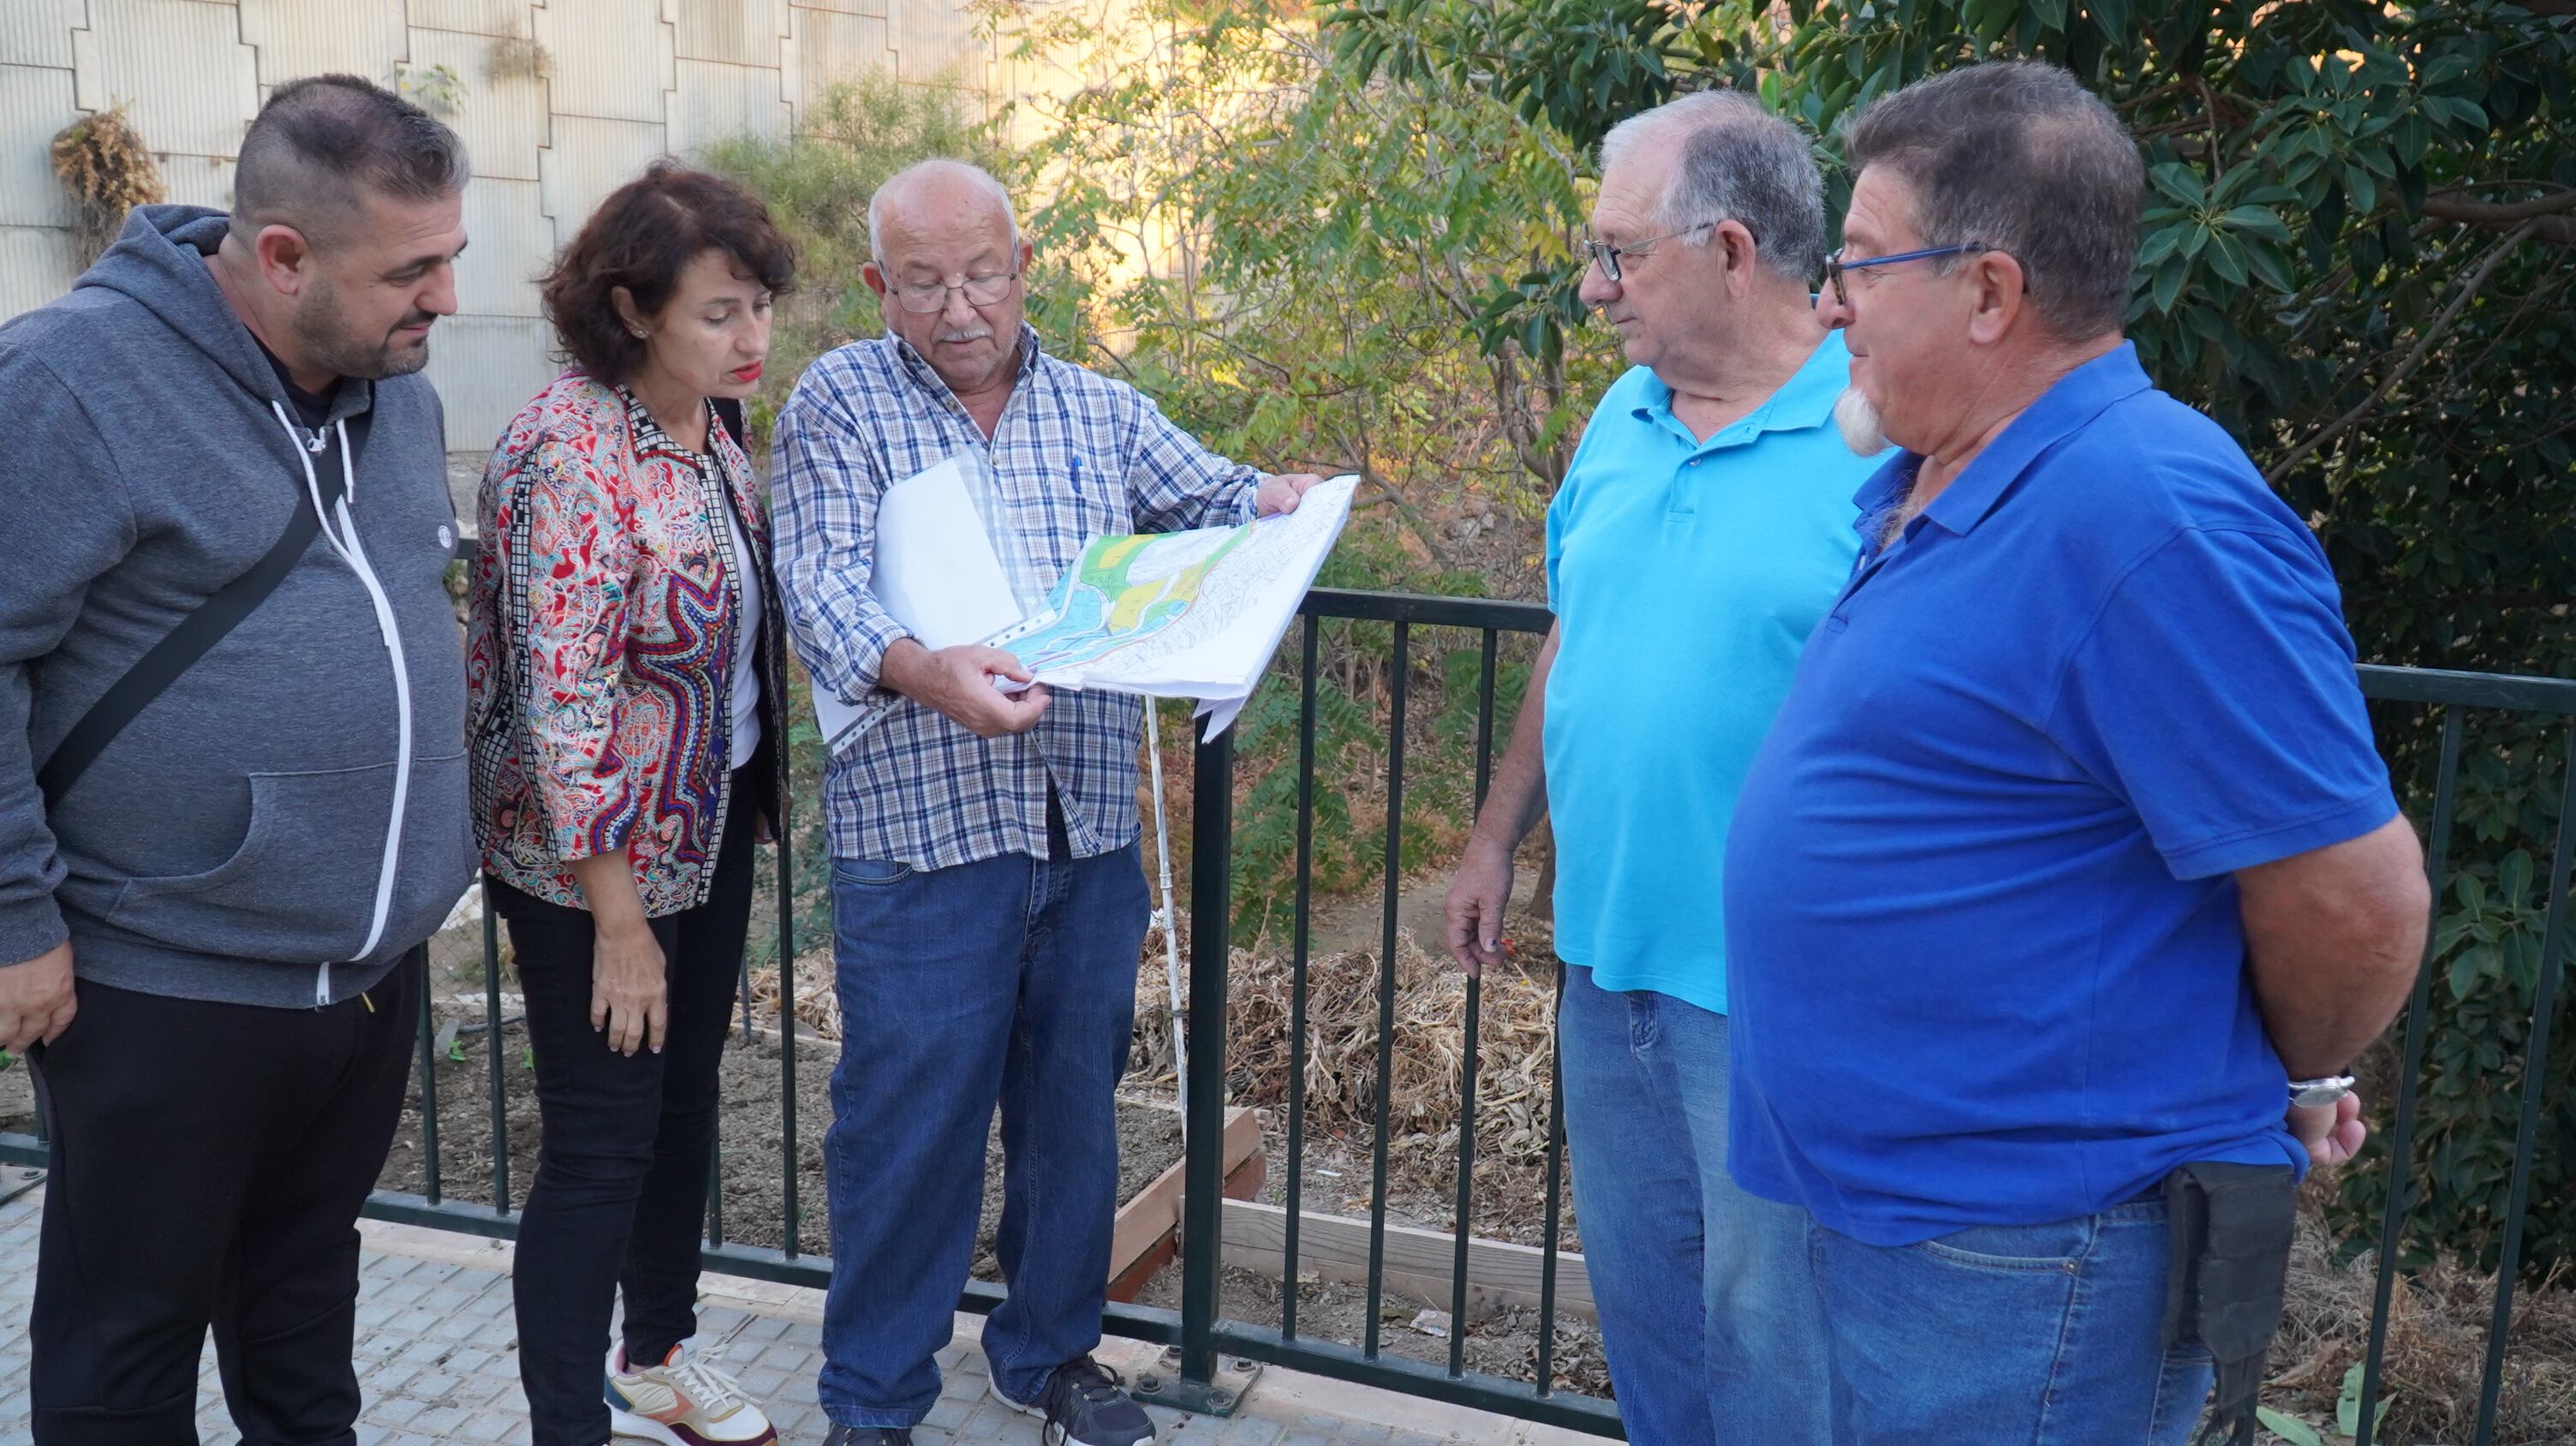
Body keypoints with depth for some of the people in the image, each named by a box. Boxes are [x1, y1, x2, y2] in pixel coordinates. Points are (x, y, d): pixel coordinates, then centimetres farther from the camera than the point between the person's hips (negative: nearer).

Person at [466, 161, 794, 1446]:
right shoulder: (570, 455, -23)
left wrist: (751, 798, 18)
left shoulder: (707, 432, 4)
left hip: (710, 834, 9)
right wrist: (618, 917, -21)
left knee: (684, 1103, 20)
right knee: (599, 1148, 1)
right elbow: (563, 701, -24)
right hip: (597, 863, -8)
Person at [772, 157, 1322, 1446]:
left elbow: (1209, 497, 11)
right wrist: (924, 673, -30)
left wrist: (1279, 504, -14)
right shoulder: (839, 403, 1)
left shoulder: (1101, 409, 14)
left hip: (1091, 832, 4)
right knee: (908, 1125, 3)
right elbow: (822, 585, -10)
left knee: (1073, 1110, 15)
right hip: (921, 834, -4)